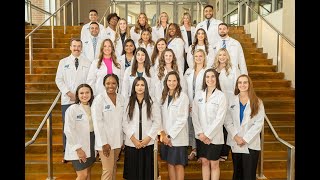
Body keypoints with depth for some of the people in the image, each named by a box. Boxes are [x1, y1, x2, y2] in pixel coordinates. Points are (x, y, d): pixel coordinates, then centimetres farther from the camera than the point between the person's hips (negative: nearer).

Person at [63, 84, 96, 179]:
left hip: (91, 145, 6)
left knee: (88, 172, 16)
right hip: (79, 148, -6)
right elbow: (69, 131, -15)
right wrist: (77, 148, -16)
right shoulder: (72, 109, -13)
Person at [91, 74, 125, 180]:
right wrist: (104, 143, -14)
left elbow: (123, 120, 9)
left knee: (114, 168, 15)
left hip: (118, 140, 5)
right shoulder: (99, 99, -11)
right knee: (108, 170, -2)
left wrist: (123, 138, 7)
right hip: (105, 141, -5)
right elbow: (97, 122, -13)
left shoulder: (121, 99, 4)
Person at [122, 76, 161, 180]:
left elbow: (157, 122, -1)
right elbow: (124, 123, 0)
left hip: (148, 143, 0)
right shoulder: (128, 103, 6)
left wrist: (148, 138, -9)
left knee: (147, 170, 5)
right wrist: (133, 139, -9)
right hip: (131, 143, 1)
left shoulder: (152, 103, 5)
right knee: (132, 171, 7)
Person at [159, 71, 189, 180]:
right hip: (165, 137, 5)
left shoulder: (183, 96, -10)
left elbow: (182, 119, -15)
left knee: (178, 164, 6)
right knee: (170, 163, 14)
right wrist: (163, 133, -7)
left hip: (178, 138, -5)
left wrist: (170, 135, -14)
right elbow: (161, 117, 4)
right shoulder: (164, 96, 7)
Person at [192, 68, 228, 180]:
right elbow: (195, 115, 0)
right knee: (204, 162, 13)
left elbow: (219, 119, -12)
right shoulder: (198, 94, 3)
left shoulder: (221, 96, -7)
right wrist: (200, 133, -7)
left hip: (214, 136, -3)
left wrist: (207, 134, -13)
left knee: (214, 164, 8)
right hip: (200, 136, 3)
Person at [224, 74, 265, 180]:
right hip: (235, 143, 2)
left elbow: (259, 124, -6)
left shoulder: (257, 102, 2)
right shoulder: (232, 101, 5)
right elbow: (227, 121, 0)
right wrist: (235, 136, -13)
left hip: (251, 144, -2)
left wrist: (246, 139, -13)